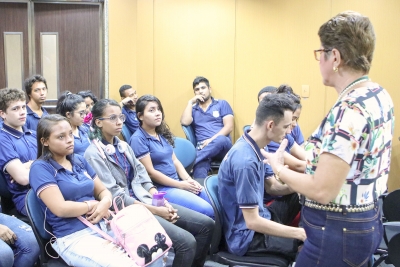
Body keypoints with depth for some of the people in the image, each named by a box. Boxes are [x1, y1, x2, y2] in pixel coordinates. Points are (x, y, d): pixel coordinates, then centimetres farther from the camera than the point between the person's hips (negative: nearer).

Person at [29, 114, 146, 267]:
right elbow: (61, 208, -16)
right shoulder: (40, 168, -5)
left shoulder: (80, 161, 15)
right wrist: (93, 205, -3)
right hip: (73, 237, -6)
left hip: (104, 227, 6)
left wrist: (105, 203, -6)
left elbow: (103, 191, 17)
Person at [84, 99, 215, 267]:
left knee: (207, 224, -2)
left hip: (145, 200, 8)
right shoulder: (93, 154, -10)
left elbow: (142, 177, 11)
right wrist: (155, 210, -16)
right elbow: (114, 195, -15)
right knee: (187, 241, -23)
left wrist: (162, 201, -6)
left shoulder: (123, 146, 14)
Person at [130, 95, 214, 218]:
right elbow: (150, 172, -15)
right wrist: (181, 185, -14)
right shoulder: (138, 139, -11)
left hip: (178, 182, 8)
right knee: (206, 210, -20)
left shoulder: (162, 134, 12)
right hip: (161, 188, -8)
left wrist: (189, 180, -2)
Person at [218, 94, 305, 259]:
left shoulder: (252, 147, 0)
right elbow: (253, 222, -27)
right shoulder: (245, 161, -28)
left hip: (257, 217, 10)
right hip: (246, 235, -10)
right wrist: (300, 233, -22)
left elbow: (271, 186, 12)